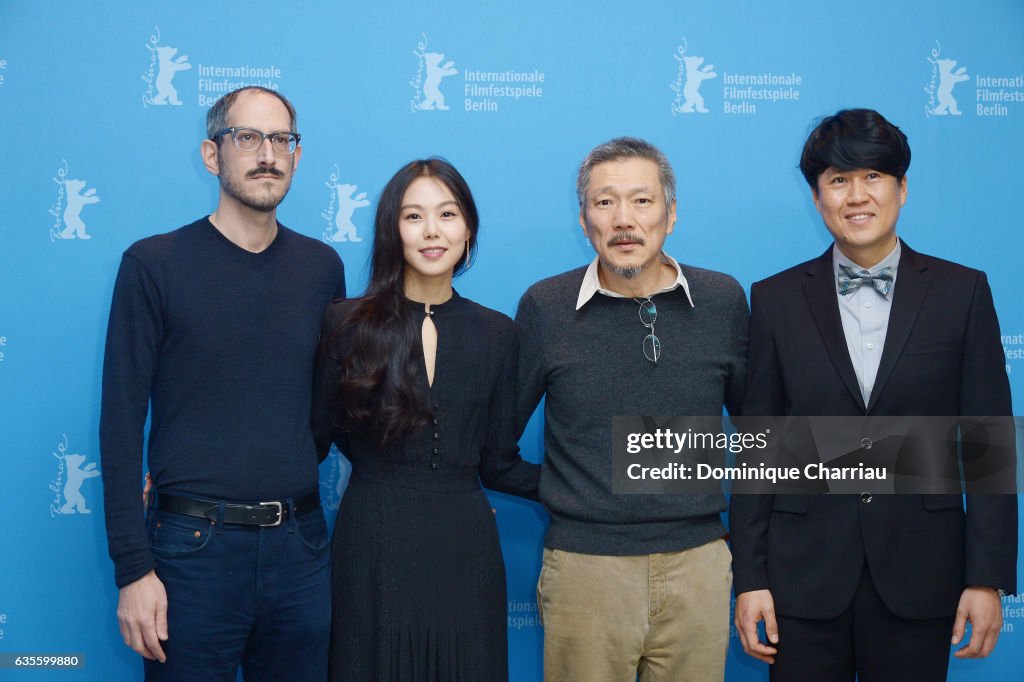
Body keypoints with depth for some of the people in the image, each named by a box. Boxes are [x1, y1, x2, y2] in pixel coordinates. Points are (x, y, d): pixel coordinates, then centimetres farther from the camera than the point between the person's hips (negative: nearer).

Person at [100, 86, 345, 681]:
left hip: (300, 545, 3)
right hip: (195, 545, -3)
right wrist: (132, 569, -10)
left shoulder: (322, 267, 6)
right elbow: (122, 423, -6)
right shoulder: (154, 264, -4)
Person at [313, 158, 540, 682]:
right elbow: (317, 439, -1)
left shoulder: (495, 333, 4)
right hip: (372, 546, -2)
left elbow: (498, 464, 8)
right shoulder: (347, 323, -2)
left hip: (464, 554, 2)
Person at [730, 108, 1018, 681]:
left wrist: (988, 577, -4)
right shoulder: (777, 299, 2)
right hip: (804, 573, 0)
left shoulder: (961, 291, 1)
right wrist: (750, 577, 0)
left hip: (919, 573, 0)